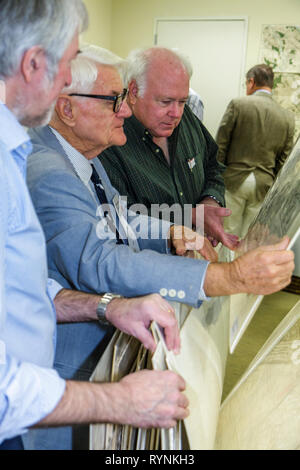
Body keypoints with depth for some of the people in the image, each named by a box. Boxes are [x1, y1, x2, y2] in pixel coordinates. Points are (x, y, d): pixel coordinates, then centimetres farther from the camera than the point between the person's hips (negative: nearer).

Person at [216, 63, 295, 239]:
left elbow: (220, 145, -6)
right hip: (264, 185, 3)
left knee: (230, 233, 8)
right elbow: (283, 161, 7)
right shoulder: (288, 117, 3)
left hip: (234, 180, -3)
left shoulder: (238, 104, -8)